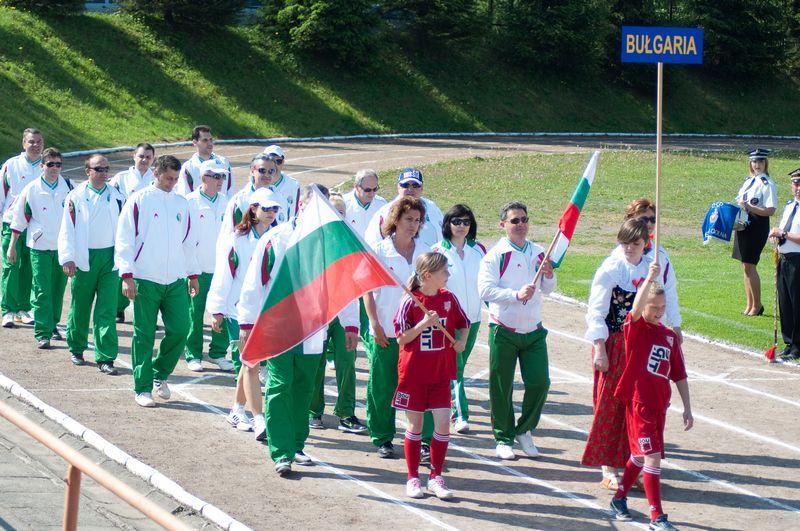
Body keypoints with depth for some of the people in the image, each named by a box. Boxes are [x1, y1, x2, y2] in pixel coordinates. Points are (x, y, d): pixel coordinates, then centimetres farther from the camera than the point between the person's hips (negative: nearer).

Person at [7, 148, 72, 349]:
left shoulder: (68, 187, 1)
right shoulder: (31, 190, -5)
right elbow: (18, 219, 3)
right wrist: (12, 246, 4)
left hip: (63, 247, 3)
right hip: (40, 247, -3)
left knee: (57, 290, 11)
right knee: (42, 292, -6)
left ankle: (52, 325, 27)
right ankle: (42, 334, -6)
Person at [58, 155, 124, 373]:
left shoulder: (116, 197, 7)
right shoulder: (76, 197, 1)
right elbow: (67, 230, -1)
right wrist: (67, 258, -10)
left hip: (110, 257, 1)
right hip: (84, 258, -1)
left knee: (107, 310, -5)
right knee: (80, 306, 10)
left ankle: (105, 357, -4)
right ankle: (76, 349, 29)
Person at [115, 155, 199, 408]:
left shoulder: (181, 203, 11)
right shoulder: (138, 201, -4)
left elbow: (189, 241, 20)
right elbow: (124, 240, -6)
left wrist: (193, 274, 18)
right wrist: (127, 275, -13)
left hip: (175, 281, 4)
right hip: (146, 280, -4)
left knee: (179, 330, -2)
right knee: (144, 336, 0)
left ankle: (159, 373, 21)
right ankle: (142, 388, 9)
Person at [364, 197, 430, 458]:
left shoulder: (425, 252, 6)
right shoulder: (379, 251, -1)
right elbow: (368, 291, -1)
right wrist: (375, 324, -8)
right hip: (385, 333, -2)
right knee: (382, 388, 5)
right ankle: (383, 439, 17)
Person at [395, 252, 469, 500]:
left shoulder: (449, 298, 0)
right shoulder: (410, 302, -12)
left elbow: (463, 324, 16)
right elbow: (401, 338, -12)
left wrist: (462, 341, -4)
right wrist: (424, 323, -24)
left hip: (441, 373, 3)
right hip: (414, 373, -3)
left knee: (443, 423, -2)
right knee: (415, 425, 5)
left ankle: (436, 477, 11)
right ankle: (413, 478, 16)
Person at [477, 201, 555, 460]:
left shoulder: (538, 253, 8)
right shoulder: (495, 255, -7)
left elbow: (548, 289, 14)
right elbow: (485, 290, -17)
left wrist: (548, 275, -8)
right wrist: (516, 295, -28)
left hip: (534, 330, 4)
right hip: (504, 330, -4)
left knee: (540, 383, -2)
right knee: (501, 388, 3)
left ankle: (524, 430, 19)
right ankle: (503, 438, 16)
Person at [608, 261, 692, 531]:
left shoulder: (669, 336, 9)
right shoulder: (635, 327, -6)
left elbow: (679, 375, 12)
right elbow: (636, 309, -30)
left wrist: (687, 408, 10)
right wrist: (649, 280, -42)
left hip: (659, 404, 6)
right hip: (638, 402, -6)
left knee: (641, 455, 18)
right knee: (652, 456, -11)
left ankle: (619, 498, 37)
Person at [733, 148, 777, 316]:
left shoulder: (768, 184, -11)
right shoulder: (748, 181, 13)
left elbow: (770, 210, -18)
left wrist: (749, 208, -24)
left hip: (758, 226, -8)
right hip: (744, 225, 8)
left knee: (749, 266, -7)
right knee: (746, 266, 11)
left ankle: (757, 305, 5)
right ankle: (749, 304, 19)